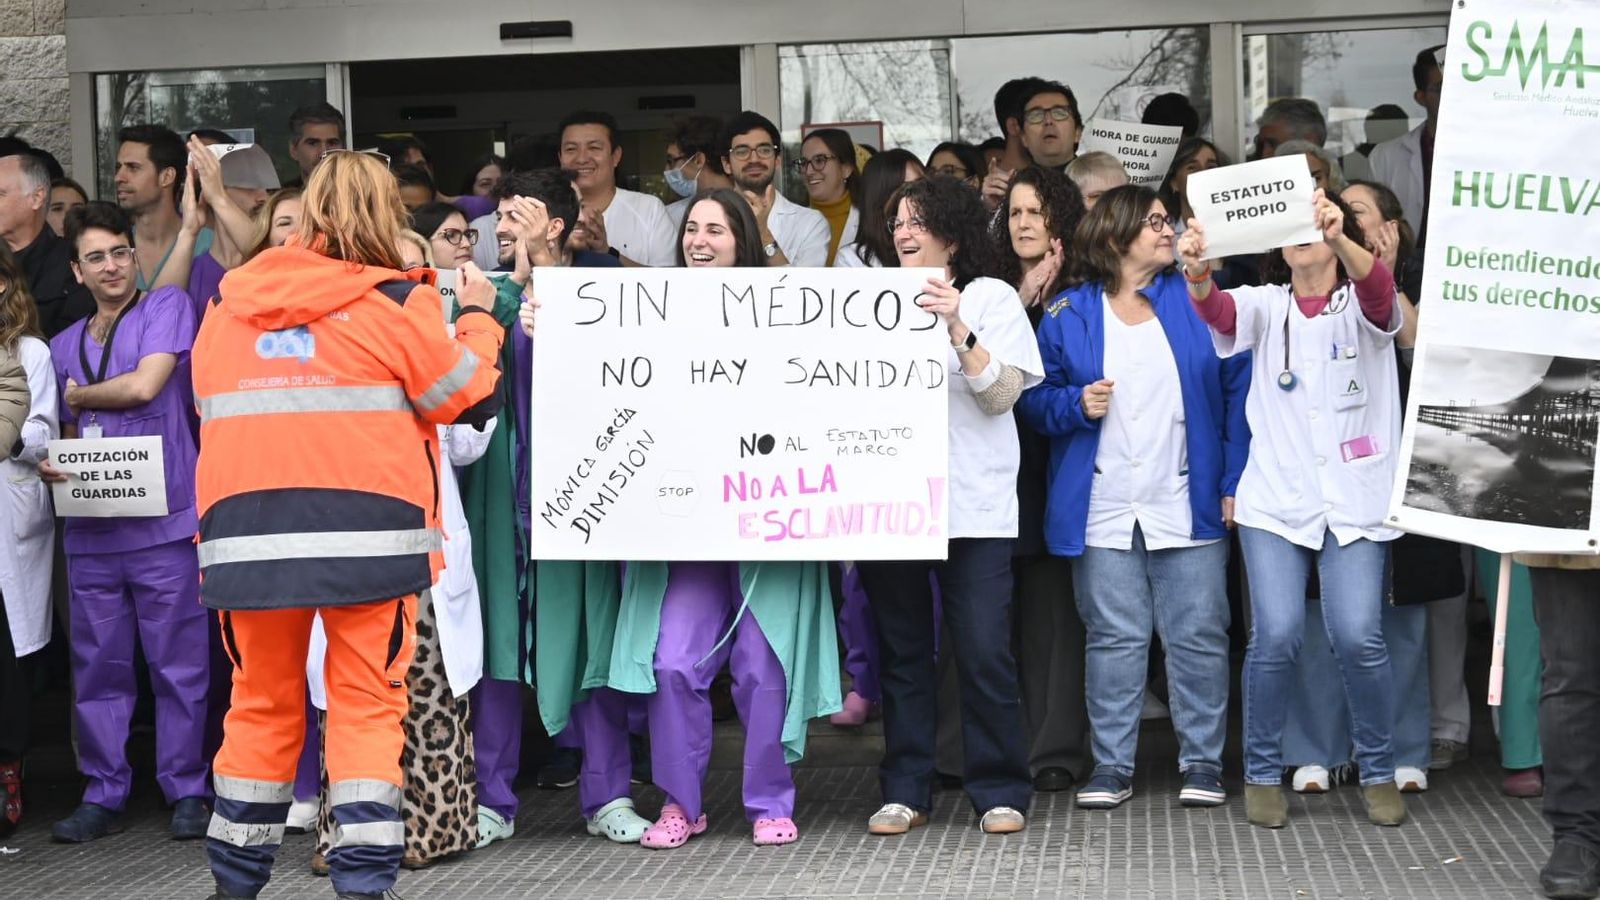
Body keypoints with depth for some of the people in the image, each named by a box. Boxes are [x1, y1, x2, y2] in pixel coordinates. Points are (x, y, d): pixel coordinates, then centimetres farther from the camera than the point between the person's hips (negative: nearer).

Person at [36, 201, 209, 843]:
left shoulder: (167, 307, 2)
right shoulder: (65, 346, 18)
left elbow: (144, 385, -10)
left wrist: (81, 395, 6)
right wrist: (50, 464, 0)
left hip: (163, 523, -5)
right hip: (90, 529, 5)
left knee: (178, 664, 0)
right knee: (97, 666, 7)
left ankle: (186, 791, 9)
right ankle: (103, 793, 15)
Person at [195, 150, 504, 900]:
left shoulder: (230, 303, 9)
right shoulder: (395, 301, -3)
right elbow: (470, 398, 3)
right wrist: (477, 317, 18)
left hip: (249, 529, 4)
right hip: (365, 530, -4)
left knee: (261, 703, 14)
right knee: (367, 704, 3)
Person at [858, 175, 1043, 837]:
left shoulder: (991, 297, 5)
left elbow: (1002, 393, -6)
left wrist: (958, 330, -18)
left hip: (973, 503, -3)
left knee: (984, 652, -6)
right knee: (902, 652, 7)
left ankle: (999, 790, 6)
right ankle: (905, 790, 15)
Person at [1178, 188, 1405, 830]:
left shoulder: (1362, 305, 4)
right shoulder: (1266, 305, 8)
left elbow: (1379, 288, -21)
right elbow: (1221, 312, -14)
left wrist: (1339, 238, -41)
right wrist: (1197, 275, -38)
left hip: (1355, 500, -1)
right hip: (1276, 499, 1)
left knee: (1357, 637, -10)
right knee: (1276, 636, -9)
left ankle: (1378, 772, 10)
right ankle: (1262, 774, 9)